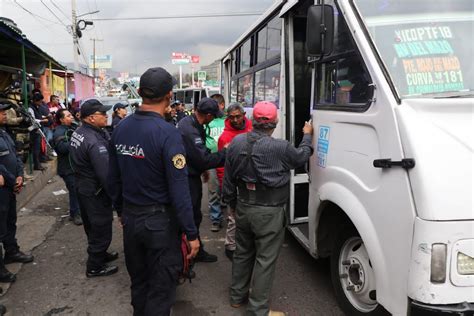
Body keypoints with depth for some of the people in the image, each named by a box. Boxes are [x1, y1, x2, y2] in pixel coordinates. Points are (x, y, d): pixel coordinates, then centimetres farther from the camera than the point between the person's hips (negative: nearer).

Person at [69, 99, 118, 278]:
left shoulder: (77, 133, 3)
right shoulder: (94, 141, -28)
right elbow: (106, 173, -29)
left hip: (82, 187, 10)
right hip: (96, 192, -10)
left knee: (92, 226, 24)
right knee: (101, 229, 6)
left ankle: (99, 254, 43)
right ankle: (95, 267, 19)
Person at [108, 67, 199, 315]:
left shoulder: (120, 129, 0)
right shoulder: (167, 133, -20)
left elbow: (113, 178, 7)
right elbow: (178, 189, -22)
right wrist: (191, 233, -14)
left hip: (130, 218, 7)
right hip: (160, 220, -6)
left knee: (138, 282, 24)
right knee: (161, 288, 10)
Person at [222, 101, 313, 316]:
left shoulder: (236, 142, -3)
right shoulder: (280, 148, -20)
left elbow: (228, 179, 6)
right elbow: (301, 156, 3)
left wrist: (233, 203, 20)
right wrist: (307, 136, 21)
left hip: (243, 207, 6)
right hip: (268, 212, -6)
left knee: (242, 253, 22)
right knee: (265, 260, 6)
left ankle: (237, 296, 37)